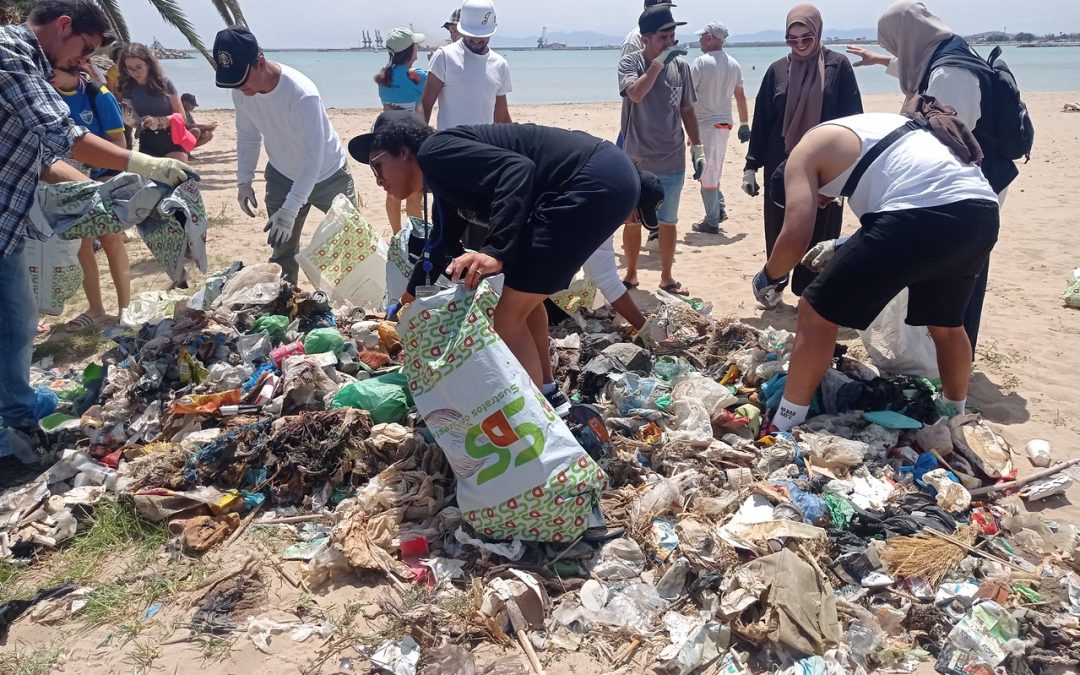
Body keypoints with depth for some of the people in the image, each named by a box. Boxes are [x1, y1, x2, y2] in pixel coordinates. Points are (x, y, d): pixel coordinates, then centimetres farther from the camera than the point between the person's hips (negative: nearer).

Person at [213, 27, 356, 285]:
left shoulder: (302, 94, -35)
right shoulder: (241, 90, -16)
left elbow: (313, 157, -34)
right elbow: (247, 136, 3)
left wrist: (289, 211, -37)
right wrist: (244, 181, -1)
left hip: (327, 175, -4)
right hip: (282, 176, 5)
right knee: (282, 248, 6)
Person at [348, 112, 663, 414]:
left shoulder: (435, 151, -5)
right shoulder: (447, 181, 24)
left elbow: (517, 170, -20)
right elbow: (441, 251, 36)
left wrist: (496, 251, -28)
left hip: (594, 182, -10)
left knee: (508, 316, -5)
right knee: (524, 296, 26)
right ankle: (547, 396, 36)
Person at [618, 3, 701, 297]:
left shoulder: (680, 66, 1)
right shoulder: (631, 62, -7)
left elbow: (687, 110, 9)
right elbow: (636, 93, -27)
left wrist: (698, 148, 7)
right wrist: (659, 62, -27)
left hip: (672, 162, 2)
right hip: (636, 162, -2)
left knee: (668, 223, 10)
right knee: (633, 221, 11)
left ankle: (667, 278, 24)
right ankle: (631, 274, 27)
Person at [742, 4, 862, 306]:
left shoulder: (838, 66, -1)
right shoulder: (778, 70, 5)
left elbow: (852, 119, -2)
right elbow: (761, 120, 6)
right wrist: (751, 165, 2)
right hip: (781, 165, 2)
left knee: (819, 232, 3)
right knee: (779, 230, 8)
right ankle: (775, 285, 23)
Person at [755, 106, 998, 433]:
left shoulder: (806, 151, 12)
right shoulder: (870, 126, 36)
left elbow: (795, 239, -1)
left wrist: (766, 277, 19)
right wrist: (849, 251, 41)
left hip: (922, 213, -8)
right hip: (982, 211, 8)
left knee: (818, 312, 6)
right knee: (946, 322, 31)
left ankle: (781, 431, 11)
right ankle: (957, 416, 52)